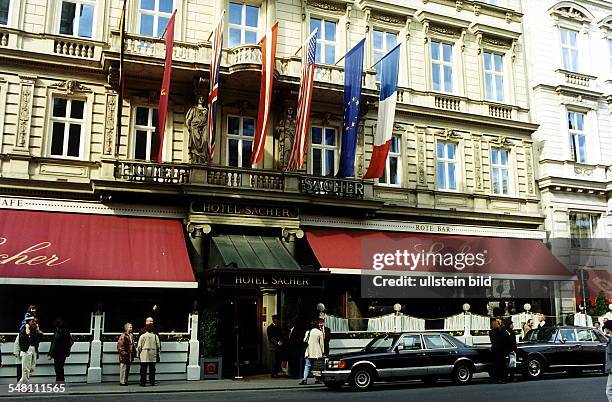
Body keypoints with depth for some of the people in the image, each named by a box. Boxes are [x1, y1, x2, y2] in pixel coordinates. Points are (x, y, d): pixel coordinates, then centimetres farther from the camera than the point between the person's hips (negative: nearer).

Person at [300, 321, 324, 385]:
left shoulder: (308, 332, 2)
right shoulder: (320, 332, -3)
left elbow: (304, 341, 6)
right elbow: (321, 343, -1)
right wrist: (322, 351, 5)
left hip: (309, 352, 1)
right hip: (317, 352, -1)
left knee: (307, 366, 1)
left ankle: (304, 379, -12)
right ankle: (317, 379, 10)